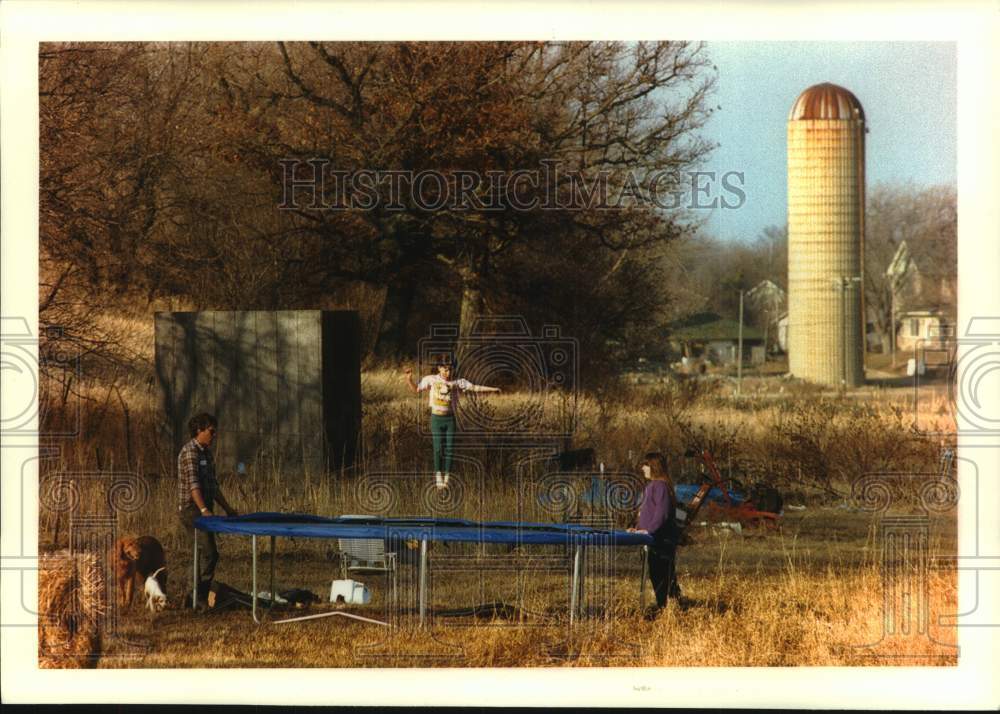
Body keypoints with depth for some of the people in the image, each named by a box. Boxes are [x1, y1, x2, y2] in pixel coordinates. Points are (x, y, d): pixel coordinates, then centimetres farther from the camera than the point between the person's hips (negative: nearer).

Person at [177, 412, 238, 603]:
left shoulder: (206, 453, 17)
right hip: (191, 510, -10)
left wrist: (227, 507, 23)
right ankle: (199, 596, -14)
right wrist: (204, 510, -33)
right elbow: (193, 484, -25)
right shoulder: (190, 452, -14)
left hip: (203, 511, 10)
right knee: (209, 554, -15)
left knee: (206, 554, 9)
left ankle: (198, 596, 13)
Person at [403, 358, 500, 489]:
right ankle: (438, 478, -1)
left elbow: (474, 387, 2)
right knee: (438, 448, -7)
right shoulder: (431, 380, -1)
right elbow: (416, 390, 5)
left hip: (450, 418, 2)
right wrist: (409, 379, -11)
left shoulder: (456, 382, 1)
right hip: (436, 418, -2)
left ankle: (446, 479, 6)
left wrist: (491, 389, -2)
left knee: (449, 449, 0)